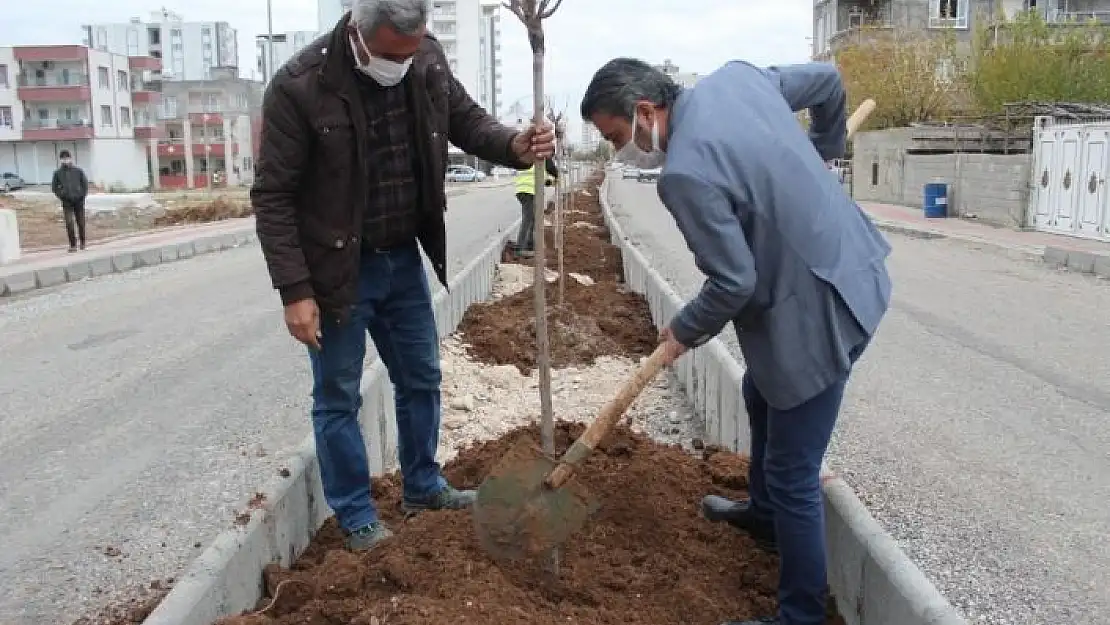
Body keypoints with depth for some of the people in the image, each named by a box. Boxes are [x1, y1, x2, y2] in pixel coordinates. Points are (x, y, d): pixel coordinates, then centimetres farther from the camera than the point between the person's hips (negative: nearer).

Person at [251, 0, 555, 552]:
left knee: (421, 380, 17)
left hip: (404, 259, 5)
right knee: (338, 397, 7)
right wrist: (295, 291, -18)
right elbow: (272, 196, -16)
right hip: (337, 269, -5)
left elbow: (467, 120, 8)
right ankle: (356, 517, 26)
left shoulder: (428, 61, -8)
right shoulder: (300, 85, -21)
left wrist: (515, 146, -15)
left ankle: (423, 487, 38)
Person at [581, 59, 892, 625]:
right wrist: (824, 147, 32)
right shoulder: (734, 77, 0)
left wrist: (683, 332, -3)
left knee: (792, 474, 2)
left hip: (821, 308, -10)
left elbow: (733, 283, -22)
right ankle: (764, 512, 53)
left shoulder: (685, 173, -25)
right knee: (760, 394, 30)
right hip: (850, 267, 10)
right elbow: (826, 79, 15)